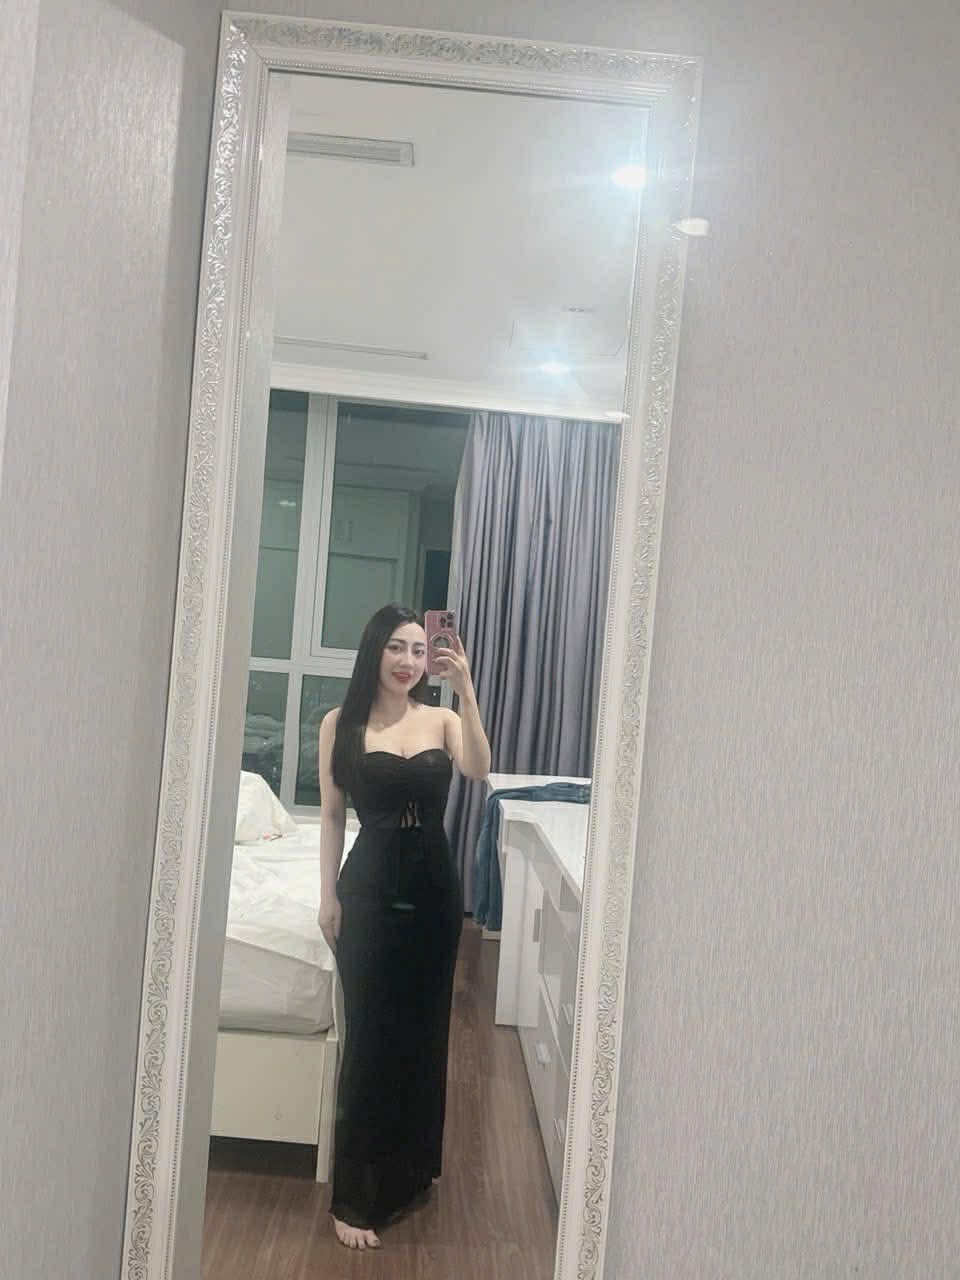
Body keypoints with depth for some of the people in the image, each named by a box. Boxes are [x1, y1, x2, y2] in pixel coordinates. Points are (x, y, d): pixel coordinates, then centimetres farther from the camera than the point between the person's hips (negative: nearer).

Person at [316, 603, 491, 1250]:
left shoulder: (442, 719, 1)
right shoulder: (341, 724, -1)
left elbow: (479, 769, -19)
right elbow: (332, 813, 2)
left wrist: (467, 692, -27)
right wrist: (329, 893, -1)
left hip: (433, 885, 2)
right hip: (369, 886, -2)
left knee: (423, 1027, 13)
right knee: (370, 1033, 1)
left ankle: (413, 1165, 34)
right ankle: (357, 1196, 14)